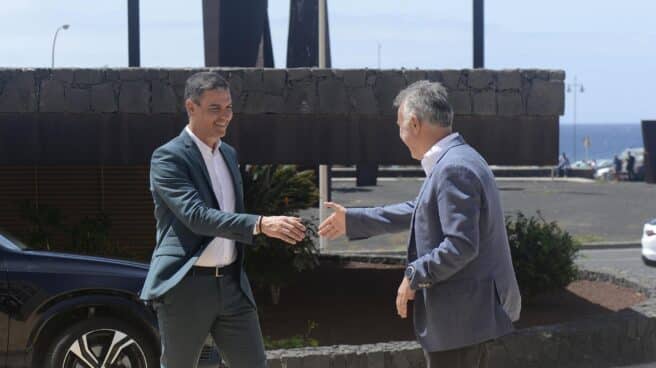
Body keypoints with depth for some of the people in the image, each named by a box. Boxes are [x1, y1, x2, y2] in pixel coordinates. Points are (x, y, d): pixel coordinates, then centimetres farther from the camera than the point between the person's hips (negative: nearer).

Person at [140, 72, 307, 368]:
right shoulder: (168, 157, -11)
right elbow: (196, 215, -24)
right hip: (185, 288, -6)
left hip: (231, 284, 7)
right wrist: (261, 224, -34)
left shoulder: (229, 154, 14)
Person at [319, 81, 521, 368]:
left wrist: (415, 275, -14)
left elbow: (461, 245, -26)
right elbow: (417, 212, 24)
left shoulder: (453, 169, -20)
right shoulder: (456, 161, 13)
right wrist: (353, 220, 27)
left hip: (461, 314, -10)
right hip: (469, 311, 10)